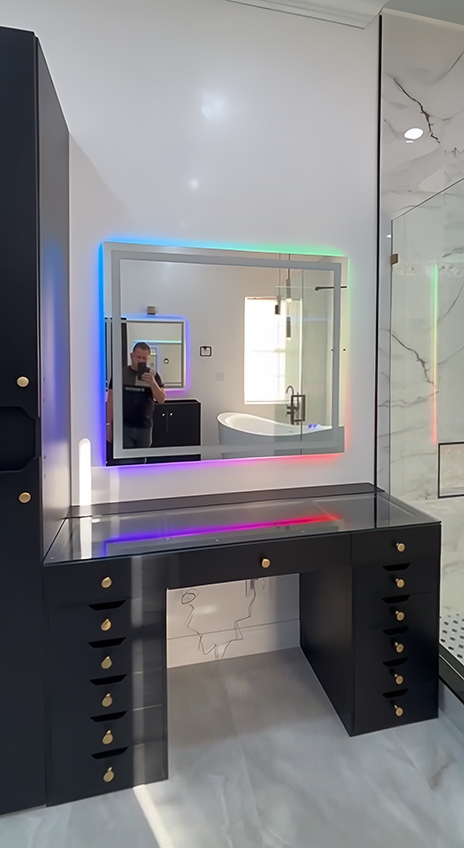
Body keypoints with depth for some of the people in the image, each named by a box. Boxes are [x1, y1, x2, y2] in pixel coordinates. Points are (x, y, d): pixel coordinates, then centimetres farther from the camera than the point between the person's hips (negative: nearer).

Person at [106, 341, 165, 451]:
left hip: (144, 427, 2)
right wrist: (109, 425, -3)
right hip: (123, 427, -2)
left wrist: (152, 382, -21)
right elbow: (111, 400, 1)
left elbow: (161, 400, -5)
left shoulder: (153, 375, 2)